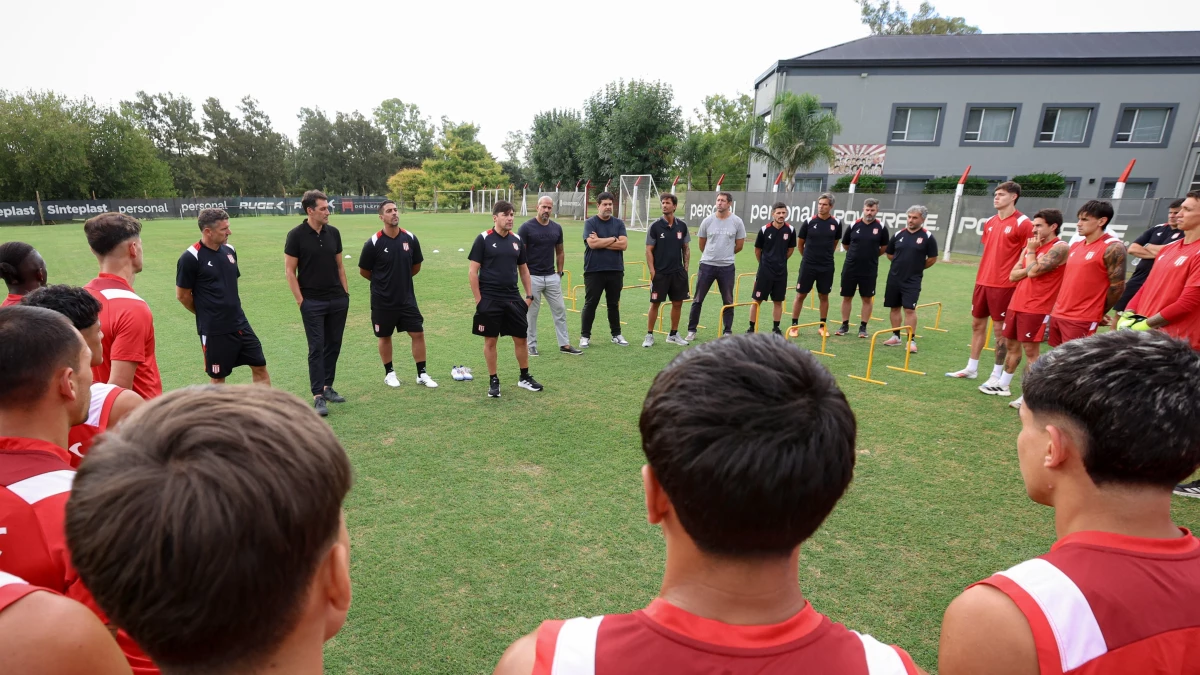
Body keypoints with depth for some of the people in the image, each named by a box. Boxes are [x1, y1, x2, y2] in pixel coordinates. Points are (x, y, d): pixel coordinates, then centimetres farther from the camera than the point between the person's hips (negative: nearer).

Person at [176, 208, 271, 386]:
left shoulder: (229, 250, 4)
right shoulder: (191, 257, -15)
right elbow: (182, 295, -7)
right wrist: (206, 314, 5)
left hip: (240, 324, 6)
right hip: (214, 330, -6)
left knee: (259, 366, 9)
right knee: (218, 377, 8)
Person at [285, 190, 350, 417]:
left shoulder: (333, 232, 5)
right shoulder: (296, 235, -8)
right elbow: (289, 271, -6)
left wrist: (346, 292, 8)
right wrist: (301, 300, -9)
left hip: (338, 300, 5)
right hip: (312, 302, -5)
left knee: (333, 345, 10)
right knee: (316, 348, -3)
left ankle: (327, 387, 24)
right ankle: (318, 396, 2)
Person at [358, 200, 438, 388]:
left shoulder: (410, 238, -4)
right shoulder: (373, 243, -12)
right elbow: (364, 271, -1)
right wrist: (381, 282, 10)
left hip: (407, 298, 2)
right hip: (382, 301, -2)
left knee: (418, 333, 1)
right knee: (385, 337, 11)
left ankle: (422, 374, 13)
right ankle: (389, 373, 28)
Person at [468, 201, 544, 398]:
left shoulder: (516, 239, 7)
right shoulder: (483, 239, -6)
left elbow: (524, 269, 16)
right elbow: (472, 271, -7)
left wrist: (529, 295, 11)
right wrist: (478, 299, -10)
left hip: (513, 298, 4)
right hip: (489, 300, -4)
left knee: (521, 338, 8)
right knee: (490, 340, 4)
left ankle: (524, 377, 24)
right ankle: (494, 381, 18)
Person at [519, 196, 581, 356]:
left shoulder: (557, 228, 7)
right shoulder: (526, 227, -7)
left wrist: (559, 272, 10)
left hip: (552, 277, 5)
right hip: (533, 277, -4)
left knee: (560, 310, 6)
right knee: (531, 313, 4)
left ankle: (564, 344, 15)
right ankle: (531, 345, 16)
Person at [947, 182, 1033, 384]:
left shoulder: (1022, 223, -10)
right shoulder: (990, 222, 11)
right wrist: (981, 276, 17)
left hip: (1004, 285, -7)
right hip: (983, 282, 7)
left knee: (1000, 329, 0)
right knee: (977, 324, 13)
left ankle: (997, 375, 10)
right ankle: (971, 369, 24)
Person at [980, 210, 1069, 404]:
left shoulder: (1060, 248, -10)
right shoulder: (1033, 246, 15)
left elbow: (1033, 272, -21)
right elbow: (1013, 275, 9)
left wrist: (1031, 251, -5)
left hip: (1037, 309, -8)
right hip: (1016, 305, 8)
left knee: (1031, 350, -5)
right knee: (1012, 345, 15)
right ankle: (1003, 385, 25)